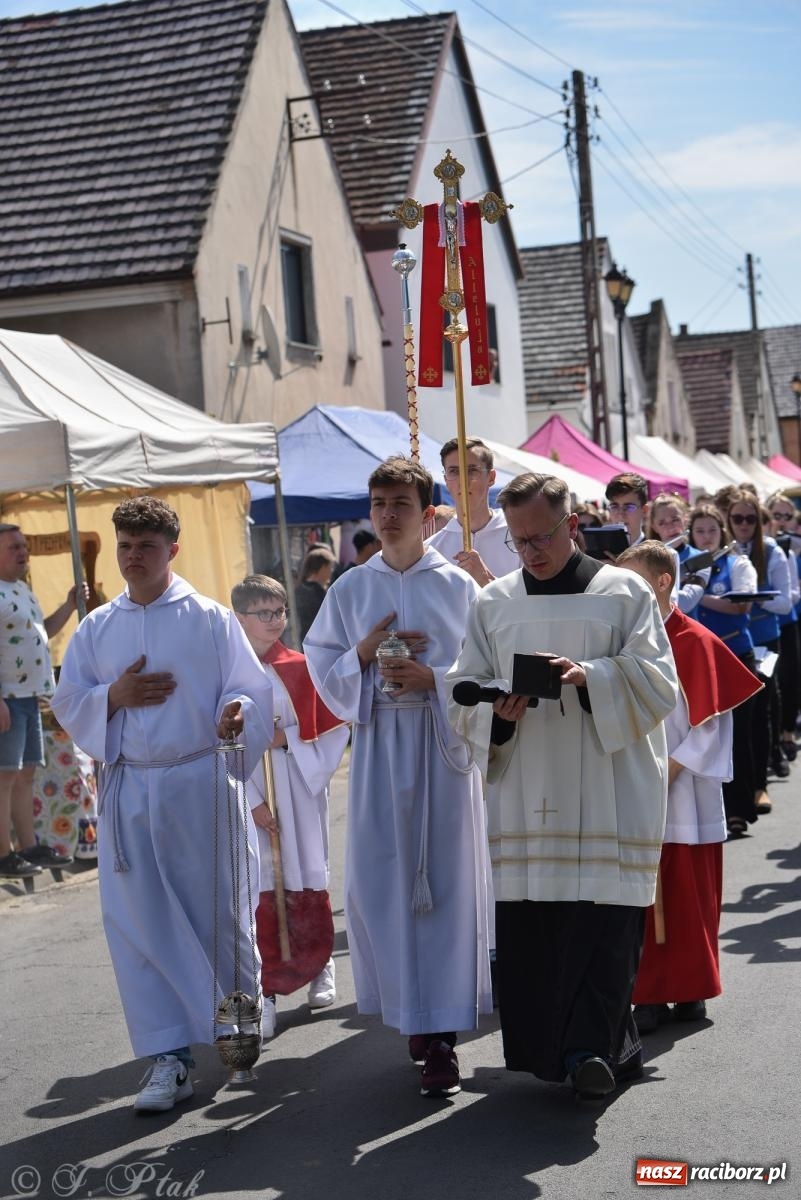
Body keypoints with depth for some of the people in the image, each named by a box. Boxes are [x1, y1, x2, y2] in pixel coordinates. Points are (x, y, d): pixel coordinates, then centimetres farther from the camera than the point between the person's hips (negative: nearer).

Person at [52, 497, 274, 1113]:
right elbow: (68, 705, 10)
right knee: (141, 924, 1)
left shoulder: (210, 618, 0)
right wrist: (114, 696, -9)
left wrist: (237, 711, -25)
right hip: (128, 791, 3)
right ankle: (170, 1057, 8)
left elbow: (251, 688, -3)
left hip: (200, 786, -3)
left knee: (218, 913, 6)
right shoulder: (96, 628, 9)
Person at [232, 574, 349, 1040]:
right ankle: (268, 994, 1)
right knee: (265, 891, -4)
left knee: (310, 882, 7)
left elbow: (332, 726, 3)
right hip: (253, 792, -1)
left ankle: (321, 967, 28)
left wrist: (288, 738, -12)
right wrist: (252, 801, -11)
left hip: (301, 788, 2)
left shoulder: (301, 668, 3)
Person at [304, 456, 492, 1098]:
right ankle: (413, 1011, 19)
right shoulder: (351, 589, 8)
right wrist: (363, 653, -8)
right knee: (377, 881, 0)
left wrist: (432, 678, -15)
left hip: (443, 739, -2)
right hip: (377, 741, 2)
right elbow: (323, 666, 10)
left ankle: (440, 1036, 2)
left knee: (444, 881, -4)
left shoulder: (458, 585, 2)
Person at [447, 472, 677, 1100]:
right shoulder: (493, 604, 12)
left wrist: (590, 676, -19)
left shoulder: (624, 592, 4)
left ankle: (594, 1045, -7)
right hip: (526, 792, 3)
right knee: (528, 919, 1)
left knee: (603, 916, -9)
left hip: (608, 789, -3)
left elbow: (657, 679, -3)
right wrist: (499, 712, -12)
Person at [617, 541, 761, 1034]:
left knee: (686, 897, 3)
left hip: (683, 795, -4)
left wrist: (668, 772, -15)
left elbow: (708, 721, -10)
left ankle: (690, 992, 15)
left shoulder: (695, 642, -8)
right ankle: (649, 994, 11)